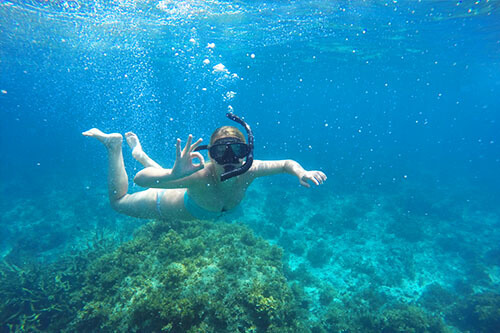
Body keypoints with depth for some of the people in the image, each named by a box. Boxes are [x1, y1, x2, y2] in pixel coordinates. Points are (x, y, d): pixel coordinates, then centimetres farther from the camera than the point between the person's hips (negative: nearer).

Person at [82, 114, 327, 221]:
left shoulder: (249, 171, -34)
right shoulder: (200, 176, -47)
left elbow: (287, 163, -20)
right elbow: (140, 179, -48)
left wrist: (301, 173, -42)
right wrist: (174, 174, -68)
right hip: (177, 206, -5)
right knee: (118, 201, 18)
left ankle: (139, 153, 54)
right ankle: (114, 144, 25)